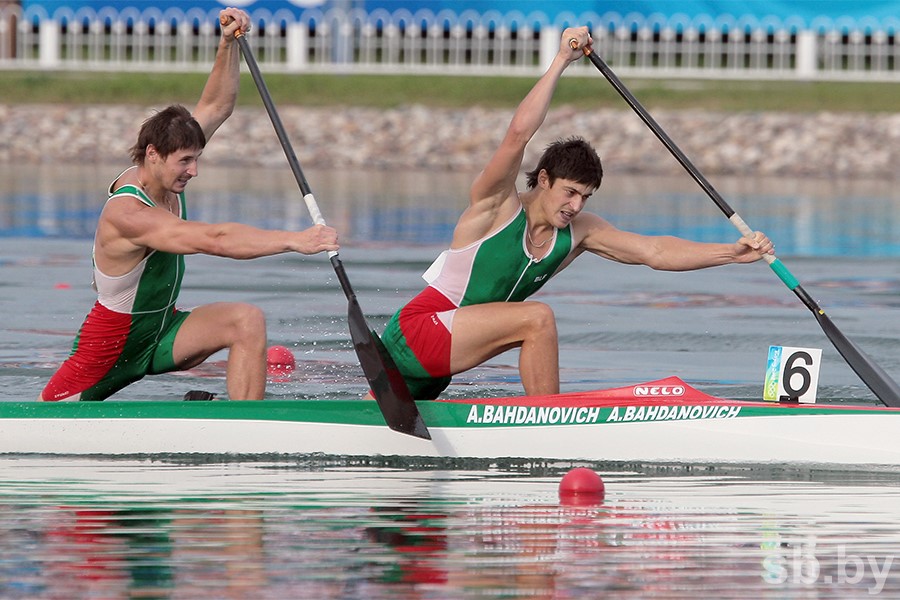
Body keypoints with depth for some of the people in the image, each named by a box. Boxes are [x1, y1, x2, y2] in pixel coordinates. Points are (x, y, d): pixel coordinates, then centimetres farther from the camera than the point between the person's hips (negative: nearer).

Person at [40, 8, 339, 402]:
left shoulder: (163, 174, -7)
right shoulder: (128, 215, -32)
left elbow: (215, 107, 1)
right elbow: (214, 241, -43)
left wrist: (229, 44, -15)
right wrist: (294, 241, -47)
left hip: (161, 332, 7)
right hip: (113, 345, -7)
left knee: (247, 321, -18)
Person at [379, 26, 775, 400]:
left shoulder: (578, 232, 4)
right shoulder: (496, 204, -14)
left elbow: (654, 251, 0)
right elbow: (519, 133, -30)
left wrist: (733, 253, -10)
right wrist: (561, 62, -31)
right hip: (412, 332, -8)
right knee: (537, 318, -21)